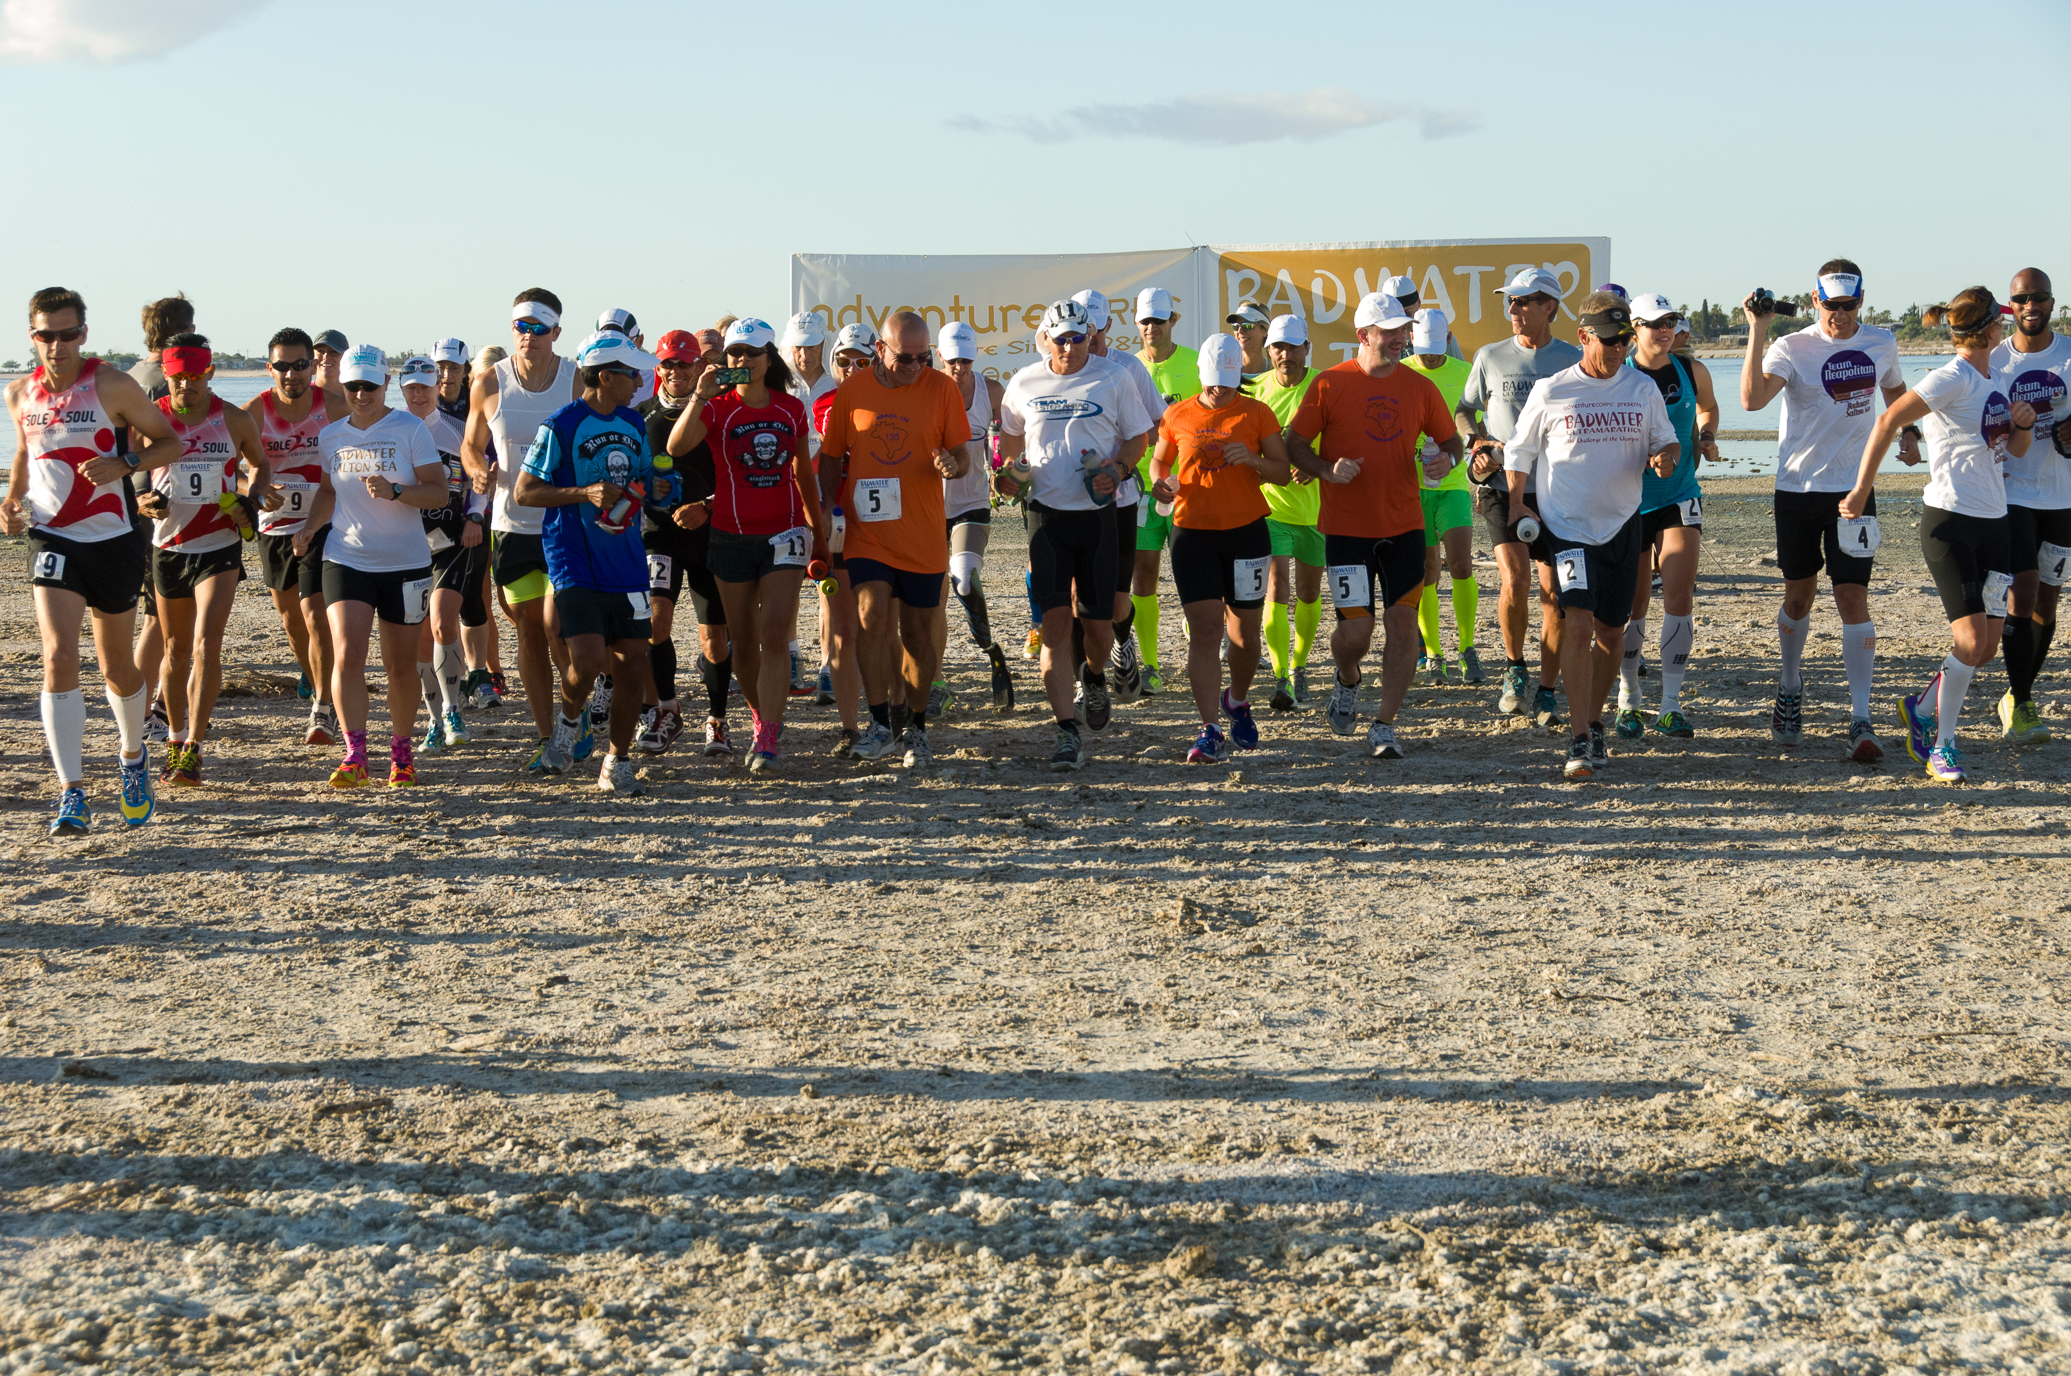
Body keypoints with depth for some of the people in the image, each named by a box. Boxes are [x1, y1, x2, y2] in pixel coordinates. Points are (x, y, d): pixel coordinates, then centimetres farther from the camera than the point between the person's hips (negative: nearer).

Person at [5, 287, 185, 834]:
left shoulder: (112, 386, -8)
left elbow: (169, 442, -1)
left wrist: (124, 465, -19)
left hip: (114, 541, -1)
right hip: (51, 540, 1)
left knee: (116, 666, 12)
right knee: (59, 659, -16)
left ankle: (133, 756, 42)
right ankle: (72, 796, -15)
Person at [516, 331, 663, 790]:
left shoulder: (634, 423, 12)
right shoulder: (561, 426, -8)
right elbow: (523, 491, -7)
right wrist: (585, 494, -18)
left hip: (626, 559, 6)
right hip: (575, 562, -6)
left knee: (633, 661, 1)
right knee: (589, 657, -18)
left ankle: (618, 762, 15)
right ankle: (570, 719, 16)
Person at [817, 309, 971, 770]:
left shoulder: (942, 389, 0)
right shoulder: (851, 391, 2)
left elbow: (962, 456, 2)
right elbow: (831, 458, 11)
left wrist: (952, 466, -21)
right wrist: (827, 506, -2)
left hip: (923, 535, 0)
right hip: (866, 531, 0)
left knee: (918, 632, 7)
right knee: (871, 618, -15)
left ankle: (916, 727, 21)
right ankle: (880, 722, -5)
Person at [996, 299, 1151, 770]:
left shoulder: (1114, 383, 1)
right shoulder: (1023, 385, 6)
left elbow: (1139, 437, 8)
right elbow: (1012, 435, 21)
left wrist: (1119, 469, -12)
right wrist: (1008, 473, 2)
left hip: (1097, 515, 0)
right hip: (1047, 515, 0)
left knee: (1098, 623, 3)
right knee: (1056, 620, -9)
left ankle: (1094, 679, 40)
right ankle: (1068, 733, -8)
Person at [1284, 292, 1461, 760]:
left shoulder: (1419, 387, 5)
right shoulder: (1330, 384, -4)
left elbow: (1451, 440, 14)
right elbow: (1294, 444, 0)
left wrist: (1447, 459, -9)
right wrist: (1328, 470, -17)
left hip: (1404, 527, 3)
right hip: (1345, 528, -3)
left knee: (1402, 625, -1)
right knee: (1355, 629, -5)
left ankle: (1384, 725, 9)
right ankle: (1347, 681, 30)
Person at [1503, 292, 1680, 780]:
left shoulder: (1644, 389, 5)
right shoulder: (1551, 391, -3)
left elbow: (1666, 439, 15)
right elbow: (1519, 450, 7)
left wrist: (1666, 455, -7)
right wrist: (1516, 504, 3)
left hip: (1622, 524, 4)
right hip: (1566, 525, -4)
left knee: (1611, 632, 10)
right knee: (1579, 624, -18)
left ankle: (1594, 724, 28)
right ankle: (1580, 740, -19)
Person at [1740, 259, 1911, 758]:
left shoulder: (1882, 343, 4)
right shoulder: (1792, 348, -9)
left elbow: (1894, 389, 26)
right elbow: (1752, 399, -27)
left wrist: (1908, 431, 7)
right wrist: (1758, 330, -31)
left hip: (1854, 490, 1)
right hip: (1798, 488, -1)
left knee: (1853, 596, -7)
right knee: (1799, 595, 10)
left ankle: (1860, 719, -7)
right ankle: (1790, 688, 35)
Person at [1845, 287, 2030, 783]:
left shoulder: (1995, 379, 13)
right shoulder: (1952, 379, -12)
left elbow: (2017, 450, 22)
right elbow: (1888, 421, -18)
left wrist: (2023, 423, 0)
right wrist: (1862, 490, -20)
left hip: (1993, 523, 8)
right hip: (1949, 521, -8)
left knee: (1987, 648, 6)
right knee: (1971, 641, -13)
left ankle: (1922, 708, 29)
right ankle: (1941, 746, 1)